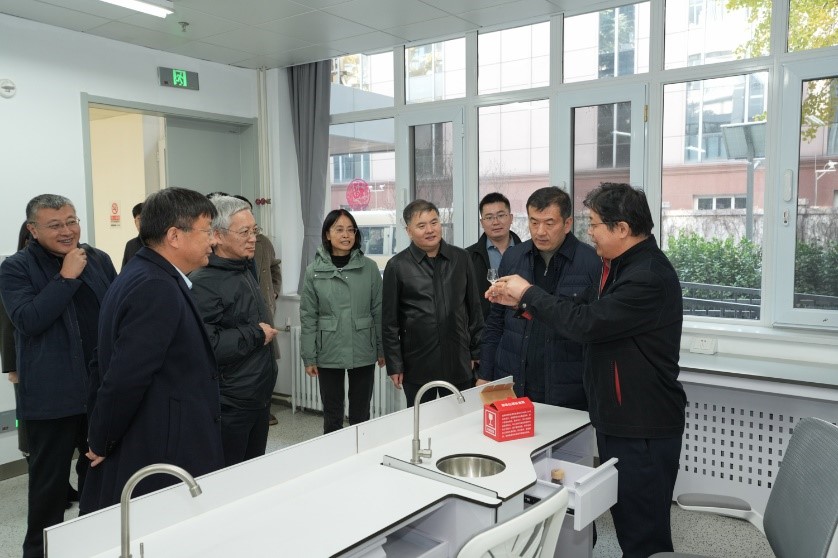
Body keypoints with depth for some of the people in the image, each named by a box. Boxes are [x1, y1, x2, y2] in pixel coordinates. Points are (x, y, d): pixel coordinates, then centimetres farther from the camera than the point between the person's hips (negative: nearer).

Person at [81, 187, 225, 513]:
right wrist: (101, 444, -11)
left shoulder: (145, 275, 10)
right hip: (159, 458, -10)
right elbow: (126, 377, -26)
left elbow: (115, 363, 14)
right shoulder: (157, 288, -22)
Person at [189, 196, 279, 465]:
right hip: (229, 406, -9)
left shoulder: (244, 271, 12)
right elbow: (205, 345, -31)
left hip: (259, 399, 9)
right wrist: (256, 334, -21)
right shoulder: (203, 282, -20)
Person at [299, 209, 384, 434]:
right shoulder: (314, 271, -2)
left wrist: (382, 348, 2)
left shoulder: (369, 268, -2)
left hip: (363, 353, 0)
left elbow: (378, 311, 2)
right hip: (329, 354, 0)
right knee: (332, 414, 11)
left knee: (361, 414, 11)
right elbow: (308, 317, -1)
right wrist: (309, 357, -2)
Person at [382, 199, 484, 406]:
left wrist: (476, 352, 8)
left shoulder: (461, 259, 4)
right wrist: (394, 365, -3)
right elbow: (390, 321, -1)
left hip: (459, 363, 2)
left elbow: (474, 309, 10)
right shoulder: (397, 266, -3)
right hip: (417, 366, -2)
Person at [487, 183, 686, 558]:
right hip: (617, 420, 10)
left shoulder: (649, 276, -23)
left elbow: (587, 324, -26)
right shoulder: (621, 266, 11)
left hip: (643, 429, -10)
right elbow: (582, 309, 17)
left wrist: (530, 293, -14)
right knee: (624, 521, 21)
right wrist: (521, 301, 8)